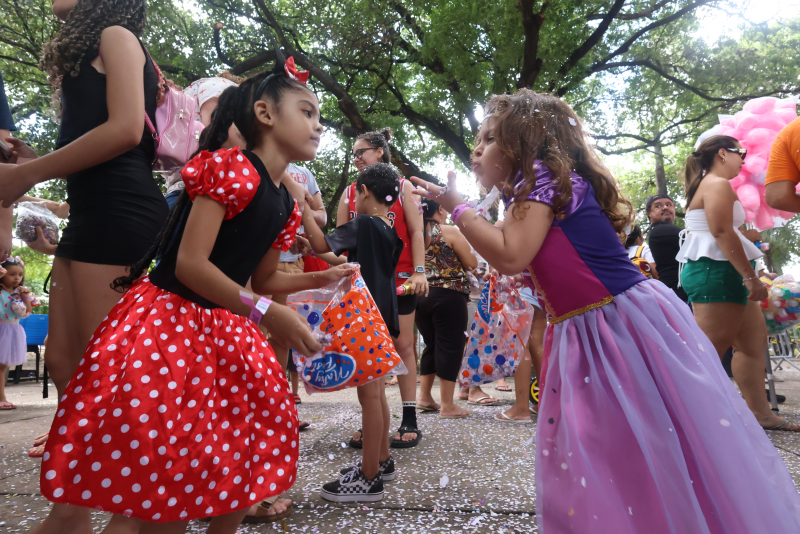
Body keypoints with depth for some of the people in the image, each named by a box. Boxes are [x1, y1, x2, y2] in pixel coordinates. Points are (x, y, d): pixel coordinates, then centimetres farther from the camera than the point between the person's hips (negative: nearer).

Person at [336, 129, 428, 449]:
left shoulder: (402, 187, 7)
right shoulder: (349, 193, 14)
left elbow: (416, 232, 1)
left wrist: (419, 272, -10)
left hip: (398, 278, -3)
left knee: (402, 345, 1)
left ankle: (409, 419, 8)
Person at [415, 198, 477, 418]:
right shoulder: (450, 232, -8)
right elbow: (472, 263, -7)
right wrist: (462, 246, 11)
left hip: (421, 295, 7)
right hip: (447, 297, -6)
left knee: (431, 345, 17)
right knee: (450, 347, 0)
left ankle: (424, 397, 20)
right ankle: (447, 405, 2)